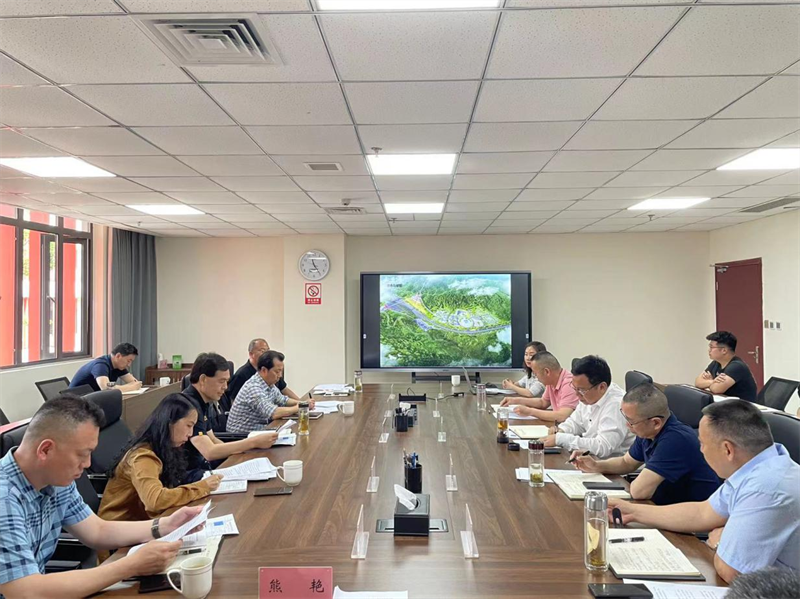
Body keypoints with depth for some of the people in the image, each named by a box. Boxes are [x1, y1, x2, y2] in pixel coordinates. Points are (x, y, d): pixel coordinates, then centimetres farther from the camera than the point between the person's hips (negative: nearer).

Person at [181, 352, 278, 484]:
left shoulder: (205, 402, 7)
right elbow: (210, 452, -28)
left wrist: (249, 447, -4)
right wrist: (253, 442, -23)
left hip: (202, 464, 9)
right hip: (186, 474, -9)